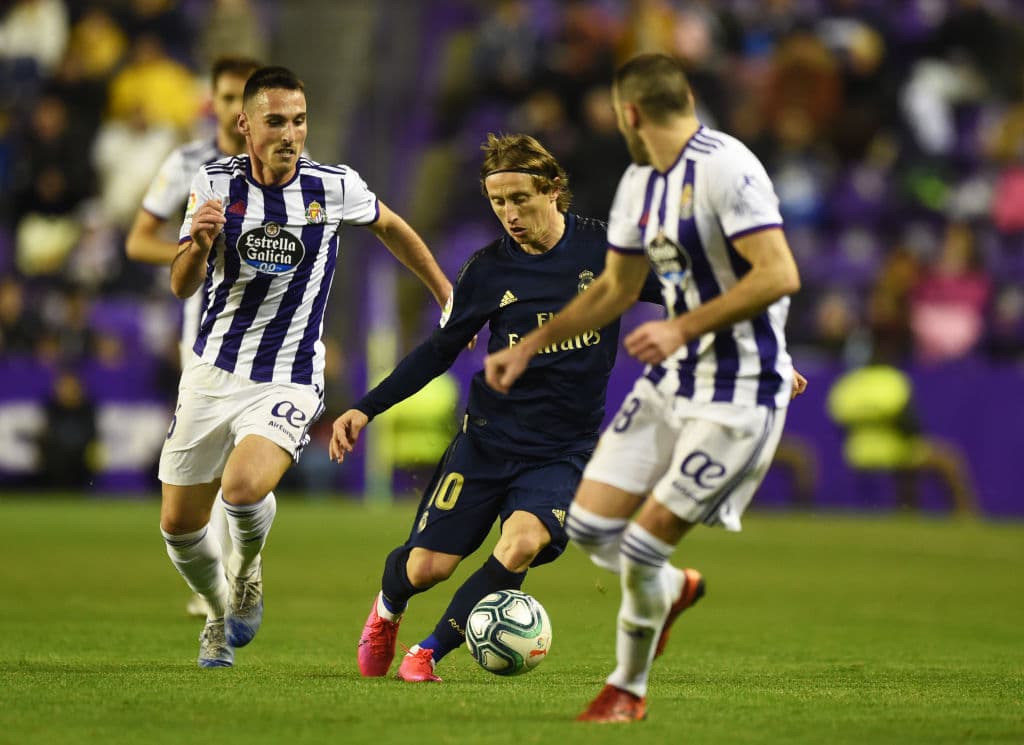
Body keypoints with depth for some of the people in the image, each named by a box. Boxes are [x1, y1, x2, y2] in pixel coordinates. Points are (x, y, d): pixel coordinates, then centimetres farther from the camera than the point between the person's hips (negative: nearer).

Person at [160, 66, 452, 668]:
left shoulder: (336, 187, -6)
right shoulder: (216, 183, -5)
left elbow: (391, 227, 15)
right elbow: (182, 286, -9)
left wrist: (447, 295, 20)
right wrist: (198, 245, -30)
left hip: (287, 383, -3)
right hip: (212, 372, 3)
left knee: (243, 487, -30)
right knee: (179, 524, 7)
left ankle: (248, 564, 5)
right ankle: (221, 613, 38)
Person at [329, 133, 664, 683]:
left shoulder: (607, 250, -5)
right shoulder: (488, 269, -1)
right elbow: (439, 351, 9)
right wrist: (365, 409, 2)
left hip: (564, 450, -1)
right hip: (488, 439, 1)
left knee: (522, 545, -28)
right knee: (426, 567, -4)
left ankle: (429, 652, -6)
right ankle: (387, 611, 36)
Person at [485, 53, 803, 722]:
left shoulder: (724, 167, -17)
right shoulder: (639, 183, 11)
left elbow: (780, 275, -25)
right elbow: (615, 289, 23)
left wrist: (682, 328, -26)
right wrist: (529, 347, 21)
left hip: (739, 393, -8)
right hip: (671, 382, 8)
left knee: (644, 546, -8)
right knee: (590, 527, 2)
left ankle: (628, 689, 15)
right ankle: (672, 590, 34)